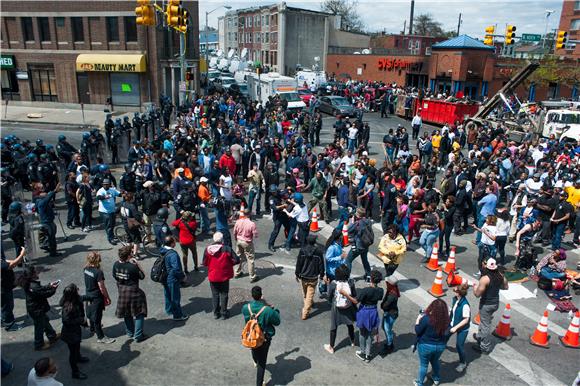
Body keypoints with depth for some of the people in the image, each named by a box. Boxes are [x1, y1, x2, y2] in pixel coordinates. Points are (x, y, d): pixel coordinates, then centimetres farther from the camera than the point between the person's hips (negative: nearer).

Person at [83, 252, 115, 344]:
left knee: (91, 313, 28)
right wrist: (108, 298, -11)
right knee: (97, 316, 3)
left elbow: (88, 282, 7)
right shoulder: (98, 272, -29)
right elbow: (102, 288, -24)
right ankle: (100, 337, 15)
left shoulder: (86, 269, -6)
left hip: (88, 295, 8)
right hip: (97, 297, -7)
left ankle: (93, 327, 52)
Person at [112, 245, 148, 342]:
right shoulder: (132, 266, -26)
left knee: (127, 313, 23)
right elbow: (142, 276, -15)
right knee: (139, 314, 8)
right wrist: (137, 264, -18)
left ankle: (130, 332, 36)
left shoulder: (116, 264, -7)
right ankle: (138, 335, 10)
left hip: (121, 291, 7)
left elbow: (115, 276, 5)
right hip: (133, 292, -6)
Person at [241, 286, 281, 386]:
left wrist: (261, 303, 1)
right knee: (262, 361, 16)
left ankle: (256, 362, 69)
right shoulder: (268, 311, -33)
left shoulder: (245, 308, -22)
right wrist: (275, 310, -1)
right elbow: (277, 322, -17)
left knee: (254, 350, 37)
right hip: (264, 338, -4)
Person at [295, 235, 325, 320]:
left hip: (303, 276, 2)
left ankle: (307, 305, 47)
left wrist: (297, 274, 9)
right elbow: (321, 264, -3)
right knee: (310, 295, 4)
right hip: (313, 277, -2)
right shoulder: (318, 251, -12)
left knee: (305, 294, 24)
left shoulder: (302, 250, -10)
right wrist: (321, 274, 11)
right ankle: (305, 313, 2)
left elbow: (298, 263, -4)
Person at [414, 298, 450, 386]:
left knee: (423, 365, 16)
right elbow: (446, 332, 5)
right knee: (435, 361, 31)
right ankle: (436, 379, 51)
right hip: (440, 346, 4)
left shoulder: (426, 318, -28)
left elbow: (417, 331, -17)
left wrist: (418, 321, -4)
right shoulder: (446, 320, -14)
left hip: (426, 346, -4)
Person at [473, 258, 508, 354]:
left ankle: (485, 347, 19)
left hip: (486, 304, -7)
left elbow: (477, 294, -23)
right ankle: (480, 336, 48)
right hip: (496, 303, 7)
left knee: (485, 325, 7)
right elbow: (505, 287, 11)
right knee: (485, 321, 28)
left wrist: (475, 286, -5)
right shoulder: (500, 275, -6)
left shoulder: (485, 279, -27)